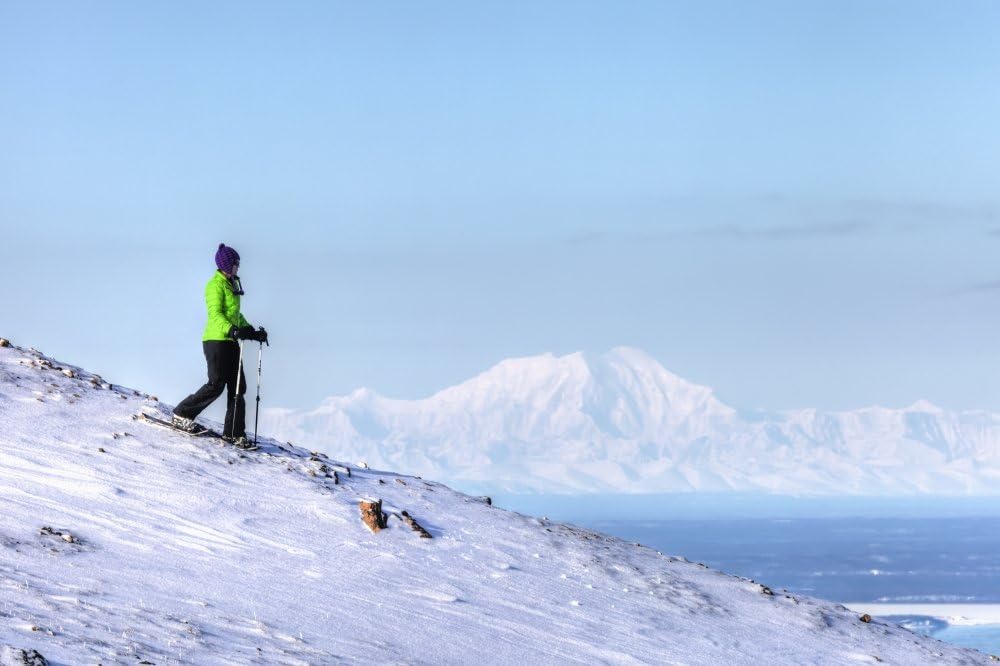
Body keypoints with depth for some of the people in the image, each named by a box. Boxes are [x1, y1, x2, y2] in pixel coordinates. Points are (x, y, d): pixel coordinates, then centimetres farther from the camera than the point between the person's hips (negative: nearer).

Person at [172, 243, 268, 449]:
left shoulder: (231, 285, 20)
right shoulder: (215, 285, -9)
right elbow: (215, 314, -20)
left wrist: (252, 332, 18)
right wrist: (232, 330, -34)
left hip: (230, 341, 9)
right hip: (216, 339, -9)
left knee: (238, 387, 3)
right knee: (216, 384, -12)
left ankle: (233, 432, 4)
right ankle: (182, 415, 1)